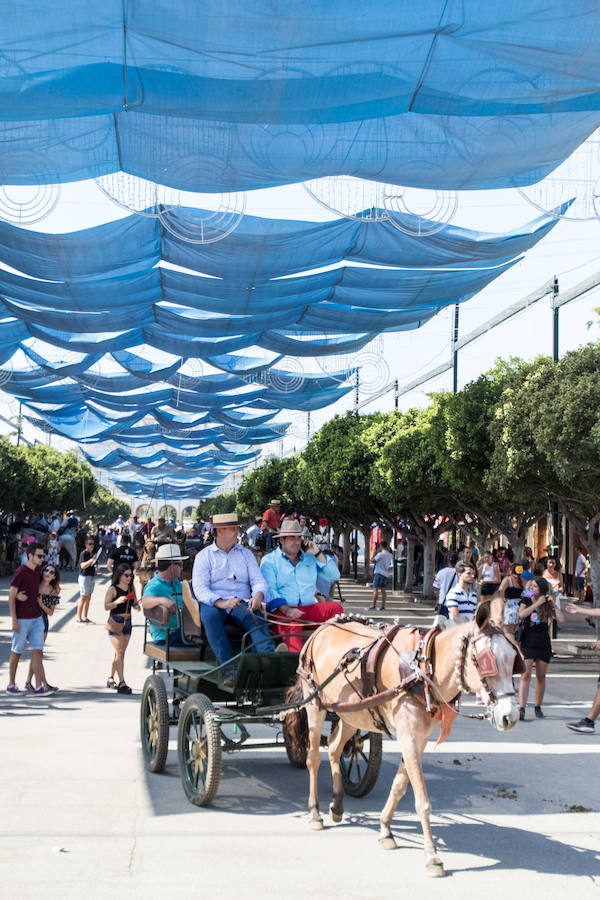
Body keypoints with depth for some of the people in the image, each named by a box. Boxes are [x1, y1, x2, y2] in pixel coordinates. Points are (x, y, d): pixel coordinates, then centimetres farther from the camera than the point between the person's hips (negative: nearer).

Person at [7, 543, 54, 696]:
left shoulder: (38, 570, 7)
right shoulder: (20, 572, -13)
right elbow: (11, 596, -12)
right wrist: (14, 620, -16)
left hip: (37, 618, 6)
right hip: (22, 619, -6)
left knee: (38, 651, -2)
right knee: (16, 652, 6)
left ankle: (39, 687, -6)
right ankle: (11, 685, 20)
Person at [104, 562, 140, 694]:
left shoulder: (131, 588, 9)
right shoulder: (113, 589, -7)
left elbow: (134, 603, 18)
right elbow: (106, 606, -13)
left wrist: (137, 606, -5)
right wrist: (117, 602, -29)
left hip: (127, 622, 6)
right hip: (115, 622, -6)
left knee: (120, 652, 12)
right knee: (119, 652, -13)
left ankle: (110, 678, 26)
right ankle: (122, 683, -19)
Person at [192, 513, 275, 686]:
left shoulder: (246, 553, 21)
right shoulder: (204, 555, 10)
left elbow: (259, 581, 12)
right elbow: (200, 589, -3)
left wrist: (258, 596, -14)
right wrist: (222, 603, -22)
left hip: (242, 603, 2)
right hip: (214, 603, -2)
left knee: (258, 618, -31)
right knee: (209, 616, -37)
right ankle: (228, 667, -45)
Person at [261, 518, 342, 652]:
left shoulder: (310, 559, 24)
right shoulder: (269, 560, 11)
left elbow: (334, 576, 18)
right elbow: (269, 590, -3)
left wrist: (318, 554, 9)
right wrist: (286, 609, -20)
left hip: (311, 607, 4)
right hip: (283, 609, -4)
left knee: (336, 608, -23)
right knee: (291, 622, -38)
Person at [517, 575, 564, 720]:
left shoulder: (547, 604, 4)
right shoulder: (526, 600, 3)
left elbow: (561, 619, -6)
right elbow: (521, 614, -17)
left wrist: (553, 604, -11)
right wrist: (537, 603, -16)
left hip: (543, 645, 2)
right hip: (528, 643, -2)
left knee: (541, 677, 9)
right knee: (526, 675, -11)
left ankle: (538, 707, 23)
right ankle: (521, 708, -16)